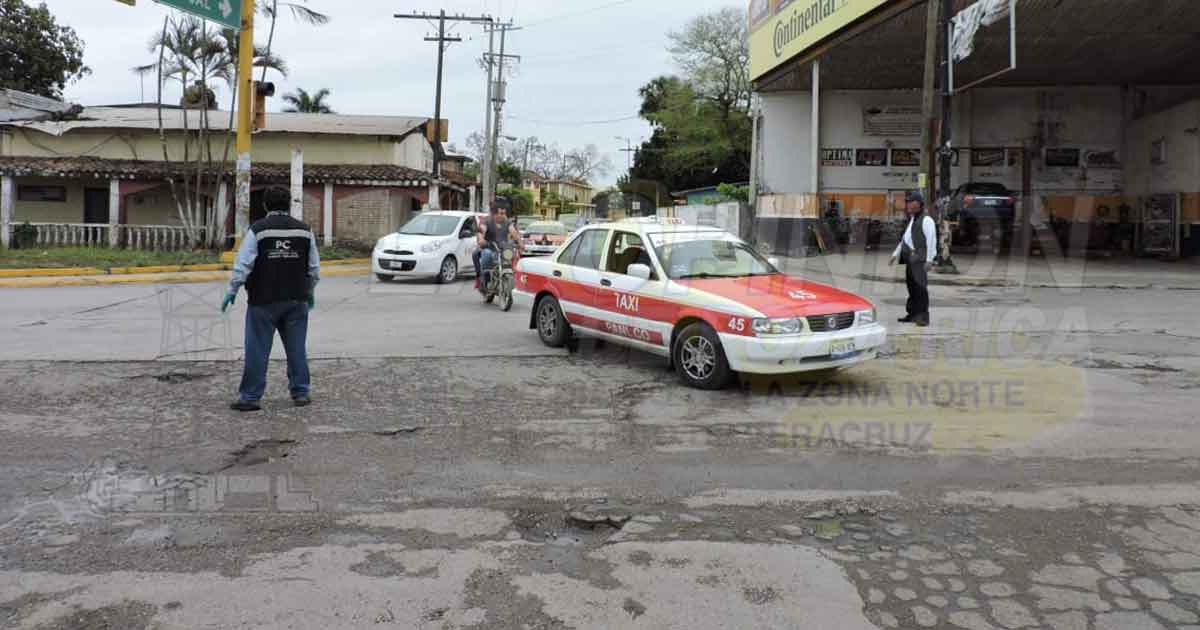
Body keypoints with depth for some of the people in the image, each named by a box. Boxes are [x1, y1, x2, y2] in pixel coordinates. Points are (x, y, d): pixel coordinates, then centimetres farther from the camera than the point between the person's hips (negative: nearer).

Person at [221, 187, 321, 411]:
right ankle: (301, 393, 14)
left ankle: (250, 397, 6)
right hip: (296, 300, 3)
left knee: (257, 350, 2)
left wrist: (232, 291, 0)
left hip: (264, 300, -3)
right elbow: (314, 267, 9)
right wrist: (310, 291, 21)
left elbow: (243, 265, -9)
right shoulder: (304, 230, 4)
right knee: (297, 348, 10)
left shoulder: (257, 229, -6)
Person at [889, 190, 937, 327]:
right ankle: (912, 314, 19)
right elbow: (904, 239, 29)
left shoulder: (926, 220, -7)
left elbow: (931, 241, -13)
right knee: (911, 286, 12)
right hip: (910, 258, 9)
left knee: (921, 287, -13)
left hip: (920, 258, -9)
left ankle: (923, 316, -13)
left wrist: (929, 260, -19)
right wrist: (896, 254, 25)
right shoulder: (912, 220, 22)